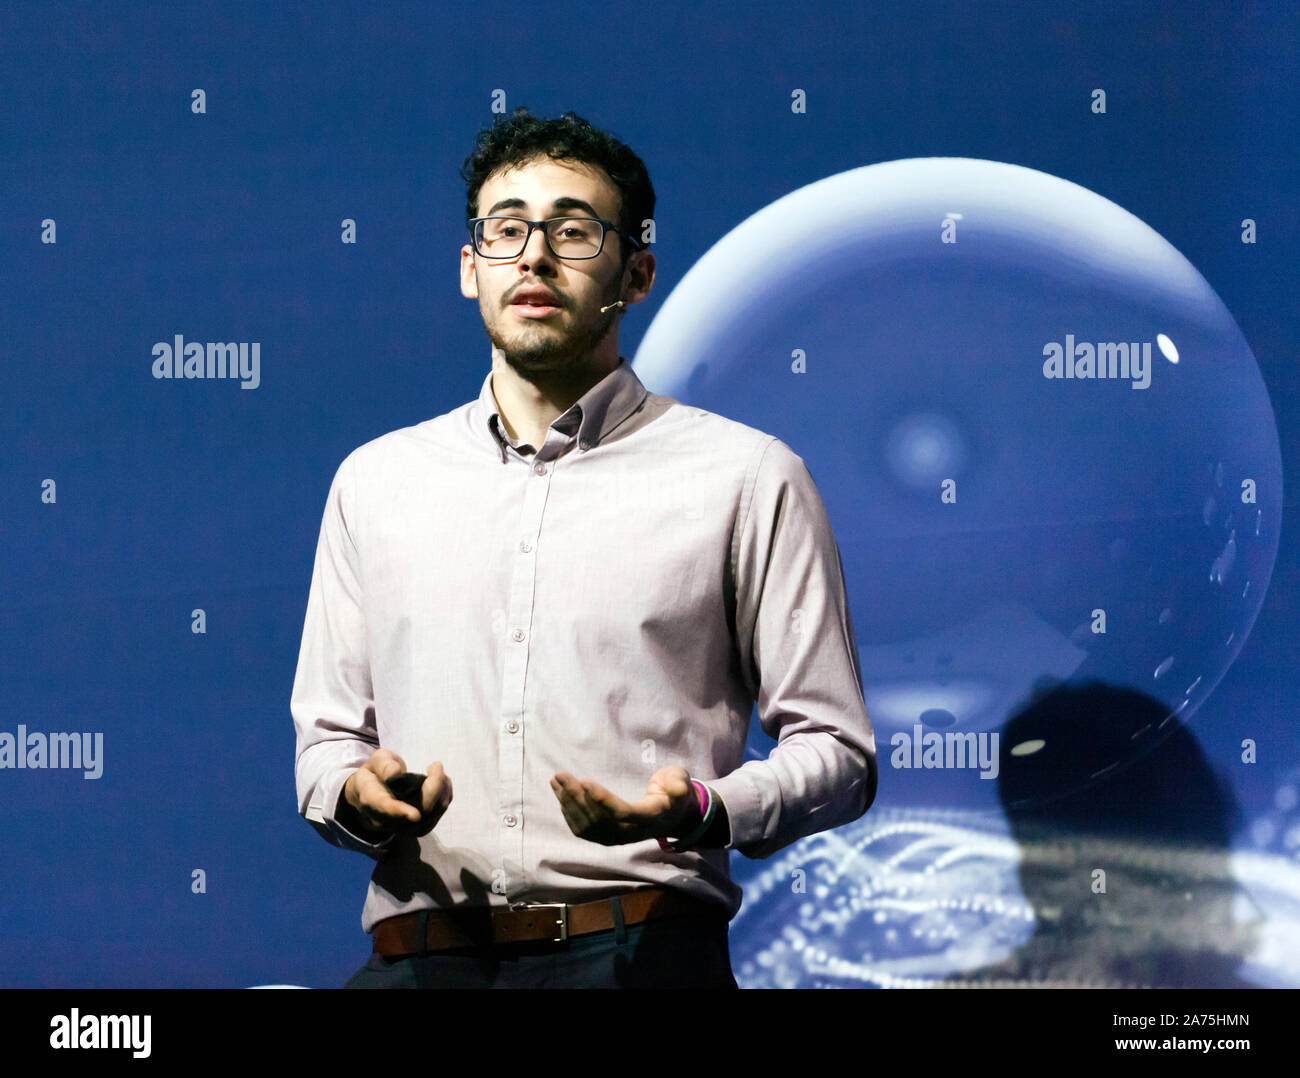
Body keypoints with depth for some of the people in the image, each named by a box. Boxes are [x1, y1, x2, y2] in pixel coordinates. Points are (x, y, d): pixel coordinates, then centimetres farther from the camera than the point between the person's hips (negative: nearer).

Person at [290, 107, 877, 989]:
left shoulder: (746, 478, 9)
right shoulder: (375, 481, 19)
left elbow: (835, 752, 8)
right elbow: (327, 735, 24)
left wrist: (704, 811, -12)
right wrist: (357, 794, 0)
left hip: (638, 954, -2)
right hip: (422, 957, 2)